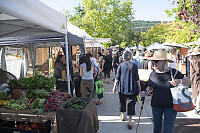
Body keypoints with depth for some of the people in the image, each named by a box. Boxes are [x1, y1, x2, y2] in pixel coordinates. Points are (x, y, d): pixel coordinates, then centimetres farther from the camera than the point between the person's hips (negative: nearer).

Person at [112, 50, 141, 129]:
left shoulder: (121, 65, -4)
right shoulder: (134, 65, -3)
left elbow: (117, 78, -2)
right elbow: (137, 78, 1)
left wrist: (115, 86, 7)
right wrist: (139, 87, 13)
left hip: (122, 88, 1)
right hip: (132, 88, -1)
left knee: (122, 101, 19)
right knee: (131, 103, 4)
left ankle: (123, 115, 37)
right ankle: (130, 121, 1)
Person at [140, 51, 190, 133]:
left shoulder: (173, 72, -10)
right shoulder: (153, 73, -1)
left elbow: (188, 81, -2)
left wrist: (179, 81, -22)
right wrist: (146, 93, -8)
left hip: (170, 106, -3)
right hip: (156, 105, 3)